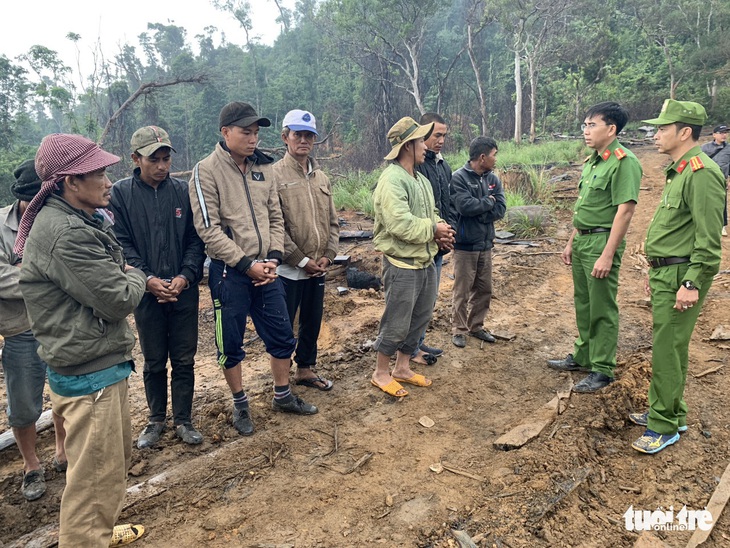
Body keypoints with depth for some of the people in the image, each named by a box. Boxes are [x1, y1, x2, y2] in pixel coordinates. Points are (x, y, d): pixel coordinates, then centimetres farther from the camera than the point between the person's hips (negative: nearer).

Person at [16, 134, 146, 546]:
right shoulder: (67, 234, -24)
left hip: (102, 362, 11)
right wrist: (137, 277, -4)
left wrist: (125, 276, -1)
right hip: (88, 374, -11)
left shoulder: (82, 220, 10)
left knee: (118, 457, 24)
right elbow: (119, 300, -23)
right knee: (97, 475, 3)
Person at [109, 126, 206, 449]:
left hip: (184, 291, 1)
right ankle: (156, 420, 30)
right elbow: (122, 244, -5)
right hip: (146, 293, -1)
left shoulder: (183, 191, 1)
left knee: (184, 360, 9)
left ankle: (183, 420, 24)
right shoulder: (120, 193, -3)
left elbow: (196, 239, 1)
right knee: (154, 362, 13)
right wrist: (147, 279, -17)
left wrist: (185, 276, -12)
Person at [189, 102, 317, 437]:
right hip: (229, 272, -5)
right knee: (231, 344, 9)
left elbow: (275, 217, 9)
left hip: (265, 269, 5)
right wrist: (247, 264, -17)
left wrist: (274, 258, -5)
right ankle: (240, 405, 30)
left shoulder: (264, 167, 7)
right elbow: (209, 229, -14)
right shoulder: (206, 171, -9)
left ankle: (282, 396, 34)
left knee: (282, 336, 13)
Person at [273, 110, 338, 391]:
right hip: (289, 270, -6)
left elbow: (332, 221, 11)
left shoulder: (321, 177, 10)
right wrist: (302, 260, -15)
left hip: (318, 269, 6)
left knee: (312, 323, 18)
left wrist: (328, 255, -2)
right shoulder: (275, 175, -10)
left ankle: (305, 369, 36)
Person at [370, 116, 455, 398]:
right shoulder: (392, 180, -19)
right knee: (396, 323, 2)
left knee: (420, 318, 18)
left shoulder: (421, 180, 14)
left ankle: (402, 368, 33)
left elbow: (431, 213, 20)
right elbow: (401, 224, -29)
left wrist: (440, 231, -3)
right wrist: (434, 229, -15)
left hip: (426, 262, 10)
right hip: (402, 265, -10)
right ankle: (381, 374, 21)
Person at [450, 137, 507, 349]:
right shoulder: (459, 178, -12)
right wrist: (488, 202, -10)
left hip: (486, 244, 6)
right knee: (462, 291, 4)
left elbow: (500, 209, -3)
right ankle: (459, 329, 18)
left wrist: (478, 212, -15)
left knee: (484, 290, 15)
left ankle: (476, 326, 30)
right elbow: (464, 206, -25)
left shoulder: (493, 179, 6)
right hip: (465, 245, -6)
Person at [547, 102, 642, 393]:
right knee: (583, 303, 17)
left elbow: (625, 210, -20)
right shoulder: (591, 161, 13)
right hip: (582, 241, 9)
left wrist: (608, 255, -22)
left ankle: (603, 369, 13)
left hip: (602, 241, -9)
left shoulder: (623, 161, -14)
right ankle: (583, 356, 32)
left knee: (602, 309, 1)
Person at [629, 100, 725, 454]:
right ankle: (669, 411, 31)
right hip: (665, 273, 10)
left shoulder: (702, 173, -16)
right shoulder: (678, 172, 16)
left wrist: (692, 284, -23)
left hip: (681, 276, -10)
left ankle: (664, 426, 8)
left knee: (668, 350, -4)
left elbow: (709, 238, -21)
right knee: (666, 346, 17)